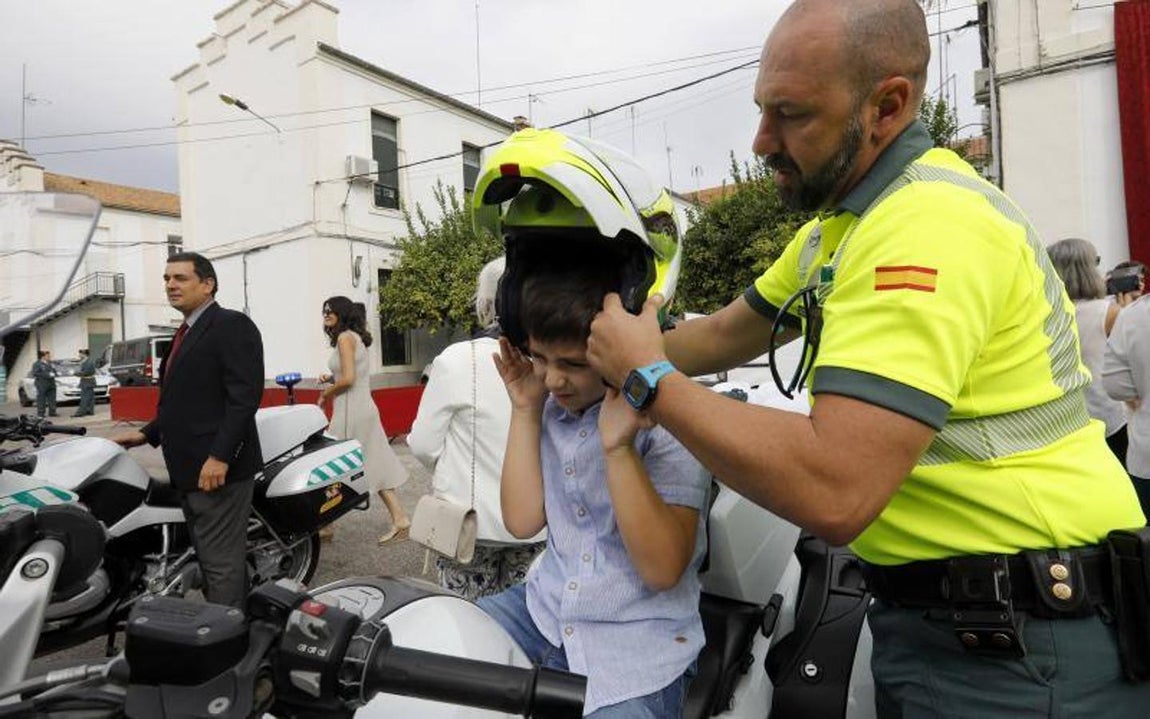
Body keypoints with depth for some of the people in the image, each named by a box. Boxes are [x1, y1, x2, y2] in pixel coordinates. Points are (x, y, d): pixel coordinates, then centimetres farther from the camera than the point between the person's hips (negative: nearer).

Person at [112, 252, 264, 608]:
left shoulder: (232, 325, -9)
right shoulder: (186, 334, 22)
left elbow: (245, 395, -19)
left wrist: (219, 456, -24)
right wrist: (147, 434, 15)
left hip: (218, 467, -9)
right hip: (190, 469, 9)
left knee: (222, 564, -5)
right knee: (209, 559, 13)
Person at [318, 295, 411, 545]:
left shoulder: (345, 337, -12)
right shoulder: (354, 337, 16)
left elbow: (348, 379, -19)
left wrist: (325, 394, -5)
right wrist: (331, 378, 10)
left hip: (351, 411, -9)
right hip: (364, 409, 9)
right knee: (375, 466, 9)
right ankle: (399, 519, 10)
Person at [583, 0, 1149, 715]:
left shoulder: (928, 222, -26)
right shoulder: (845, 216, 8)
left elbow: (834, 493, -34)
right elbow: (728, 334, 15)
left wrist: (650, 380, -22)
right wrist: (617, 353, 5)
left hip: (1016, 647, -9)